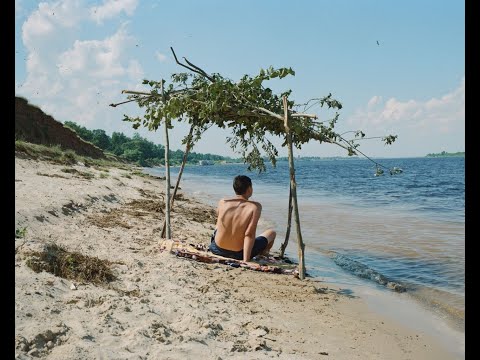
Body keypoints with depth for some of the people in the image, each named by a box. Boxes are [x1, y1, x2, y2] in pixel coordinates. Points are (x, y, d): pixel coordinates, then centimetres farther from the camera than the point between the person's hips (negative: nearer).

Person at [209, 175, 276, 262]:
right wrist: (246, 261, -22)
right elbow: (249, 234, -23)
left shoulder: (222, 202, -6)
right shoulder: (255, 207, -17)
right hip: (238, 254, -3)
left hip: (216, 249, 3)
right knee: (272, 232, 19)